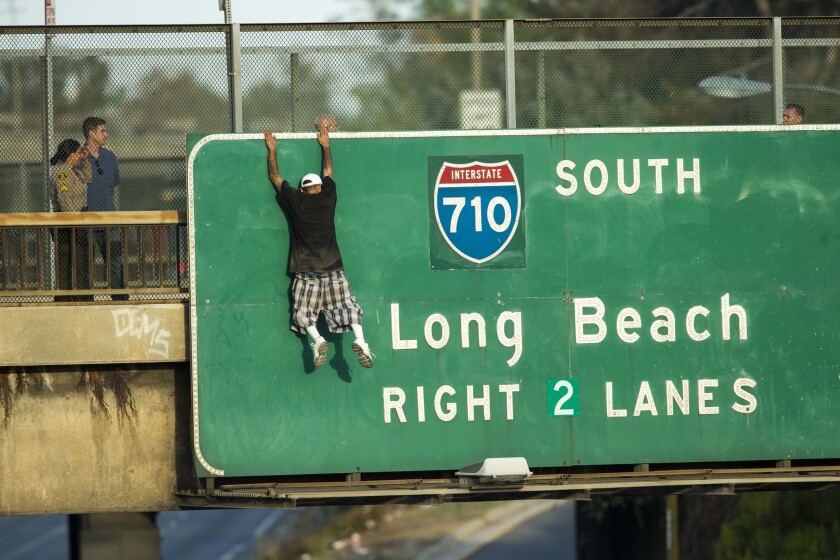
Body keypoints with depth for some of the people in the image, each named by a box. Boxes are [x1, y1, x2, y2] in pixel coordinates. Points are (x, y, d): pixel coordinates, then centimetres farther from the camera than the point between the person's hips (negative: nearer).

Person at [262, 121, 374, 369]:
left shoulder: (296, 202, 2)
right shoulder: (328, 199, 7)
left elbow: (275, 177, 13)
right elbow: (328, 171, 24)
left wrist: (272, 150, 23)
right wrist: (325, 145, 36)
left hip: (306, 272, -1)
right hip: (333, 271, 1)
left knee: (303, 313, 2)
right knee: (347, 306, 0)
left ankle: (317, 339, -24)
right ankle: (359, 339, -24)